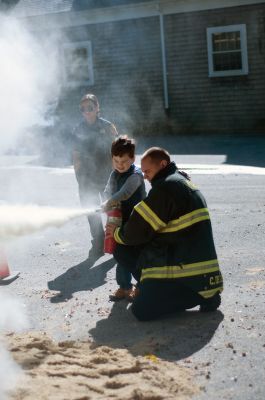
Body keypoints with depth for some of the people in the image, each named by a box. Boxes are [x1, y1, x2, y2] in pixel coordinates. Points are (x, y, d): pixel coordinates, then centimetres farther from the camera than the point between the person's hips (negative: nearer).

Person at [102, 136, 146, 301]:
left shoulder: (135, 174, -18)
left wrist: (108, 204, -24)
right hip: (120, 221, 8)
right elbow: (108, 192, 7)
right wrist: (112, 201, -14)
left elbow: (124, 193, -29)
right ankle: (124, 286, 25)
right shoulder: (115, 174, 7)